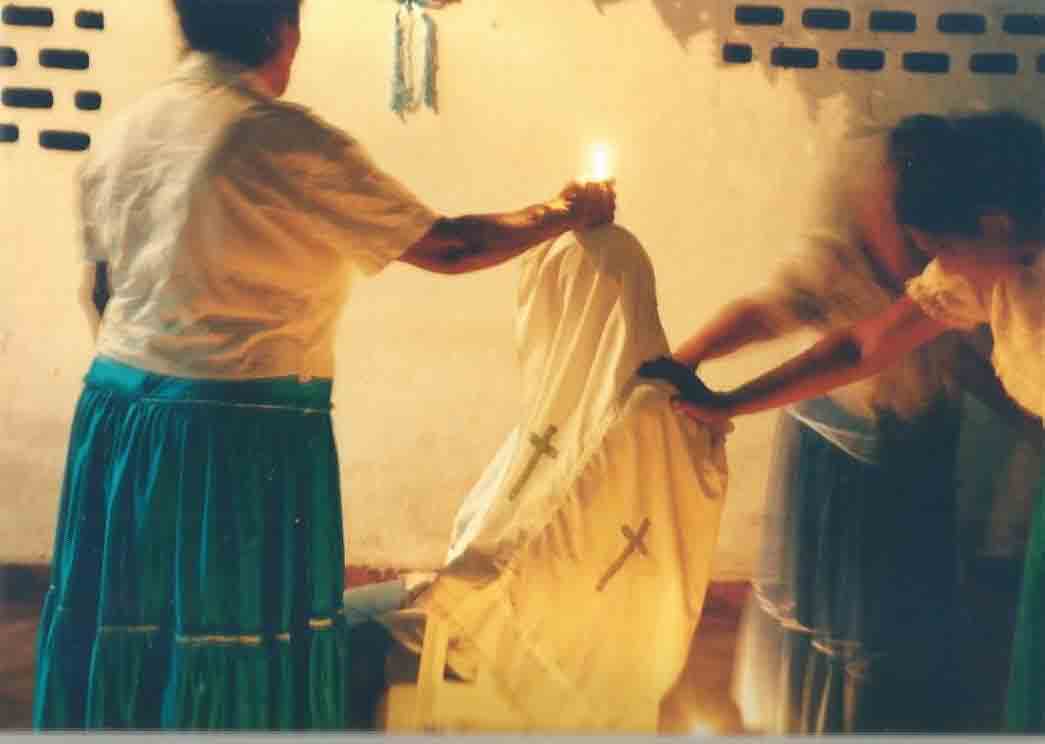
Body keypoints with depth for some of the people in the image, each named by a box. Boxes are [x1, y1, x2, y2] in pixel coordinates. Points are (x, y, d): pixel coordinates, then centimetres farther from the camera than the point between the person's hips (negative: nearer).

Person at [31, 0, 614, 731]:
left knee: (121, 647, 16)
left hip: (117, 416, 7)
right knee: (241, 665, 7)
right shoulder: (287, 142, -14)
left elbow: (101, 291, 15)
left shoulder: (119, 134, 6)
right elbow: (448, 247, -9)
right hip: (246, 438, -7)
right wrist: (567, 213, 6)